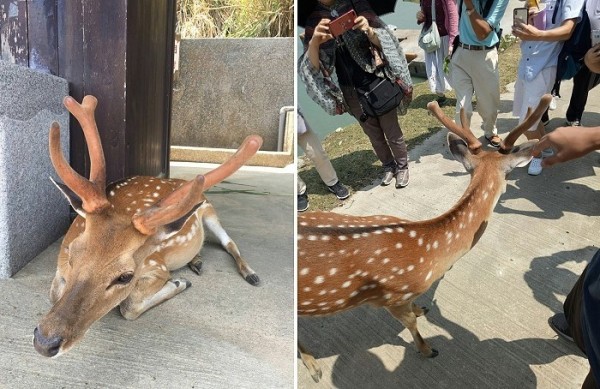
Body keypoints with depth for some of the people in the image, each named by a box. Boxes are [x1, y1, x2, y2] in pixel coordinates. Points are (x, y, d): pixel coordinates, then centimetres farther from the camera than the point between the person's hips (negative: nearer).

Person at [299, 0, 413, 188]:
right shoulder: (314, 20, -4)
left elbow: (381, 42, -9)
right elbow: (312, 66, -14)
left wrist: (369, 31, -31)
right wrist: (314, 41, -34)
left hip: (377, 83, -2)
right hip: (351, 92, 2)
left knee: (392, 132, 10)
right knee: (374, 135, 18)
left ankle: (402, 166, 33)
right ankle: (389, 166, 40)